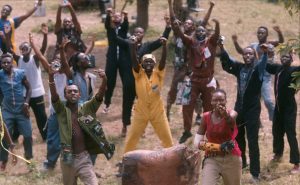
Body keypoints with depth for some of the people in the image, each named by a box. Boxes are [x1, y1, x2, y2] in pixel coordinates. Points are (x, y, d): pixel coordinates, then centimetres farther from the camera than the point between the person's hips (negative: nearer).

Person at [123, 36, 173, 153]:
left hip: (158, 112, 0)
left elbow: (163, 60, -18)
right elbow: (134, 60, -20)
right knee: (132, 137, 6)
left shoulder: (158, 73, -4)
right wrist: (133, 46, -34)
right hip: (141, 112, 0)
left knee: (167, 137, 9)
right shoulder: (139, 74, -5)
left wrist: (164, 46, -32)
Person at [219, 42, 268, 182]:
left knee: (252, 142, -5)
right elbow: (227, 61, -5)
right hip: (239, 108, 5)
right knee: (237, 138, 19)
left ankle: (255, 173, 0)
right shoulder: (239, 68, 3)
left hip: (252, 110, -5)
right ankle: (241, 163, 41)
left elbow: (263, 64, -30)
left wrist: (265, 53, -51)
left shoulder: (257, 69, -10)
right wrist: (222, 49, -24)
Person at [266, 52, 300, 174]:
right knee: (277, 132, 20)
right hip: (278, 106, 7)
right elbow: (265, 65, 18)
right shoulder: (277, 68, 4)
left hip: (289, 107, -7)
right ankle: (278, 154, 44)